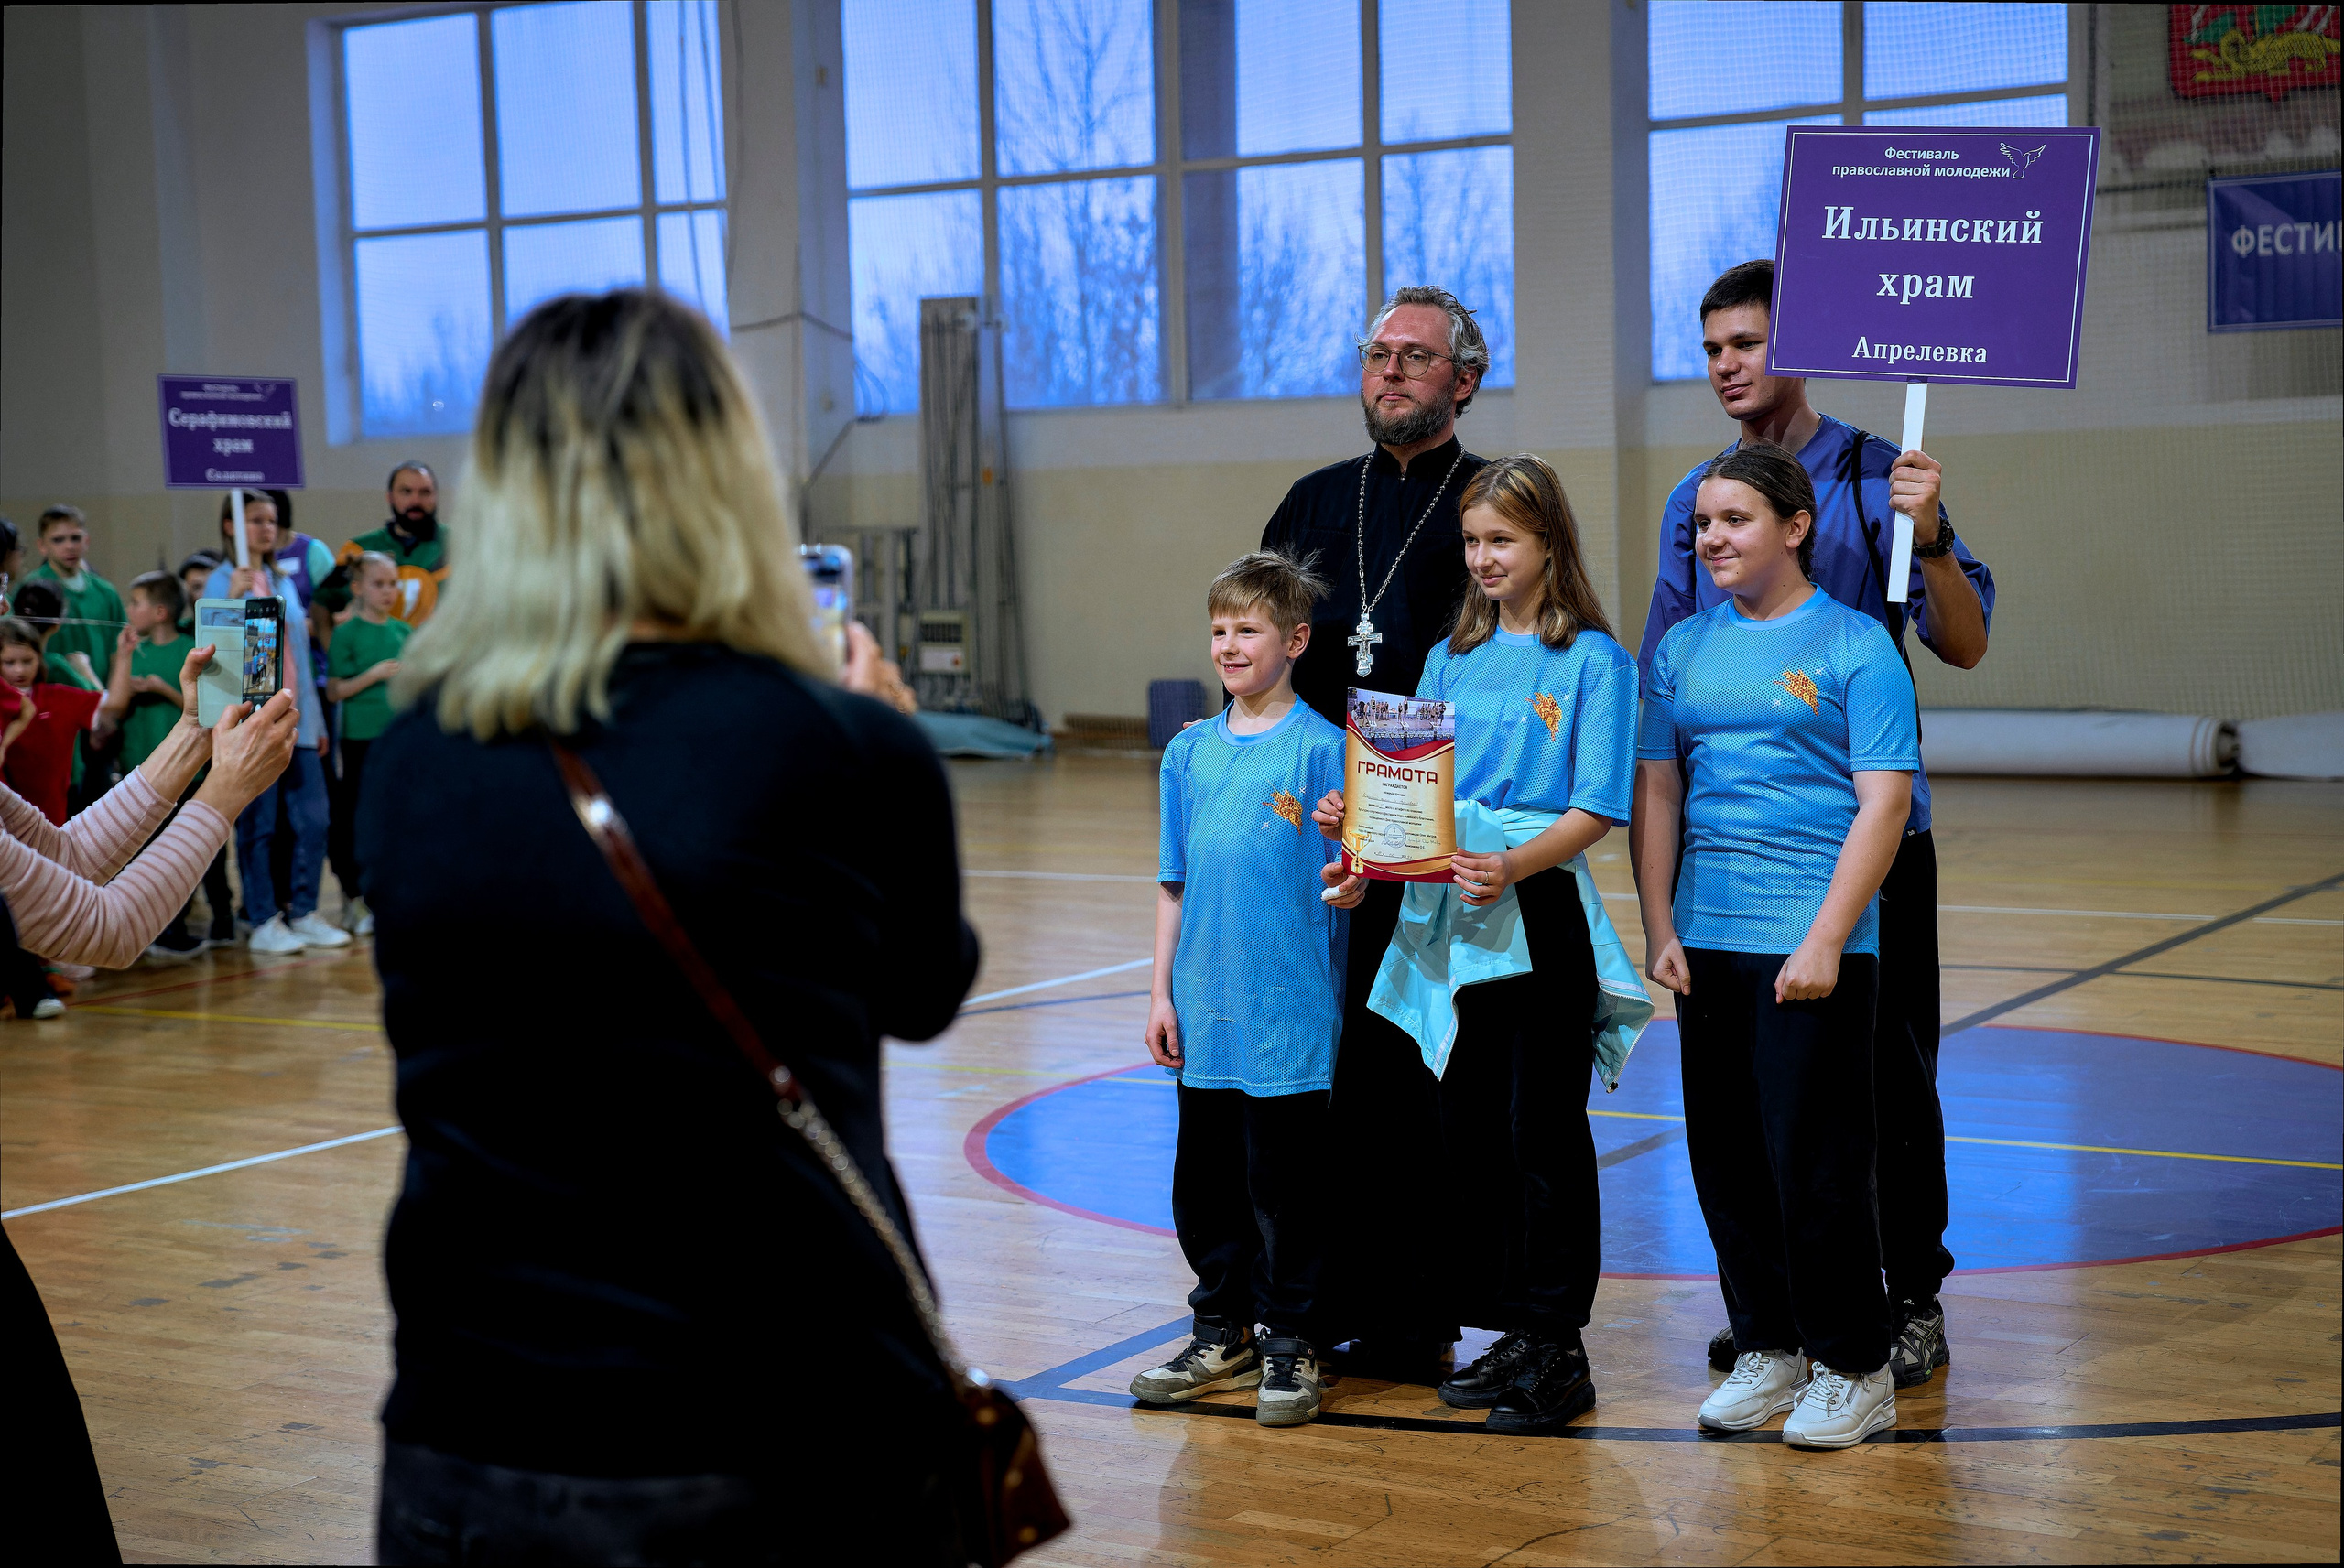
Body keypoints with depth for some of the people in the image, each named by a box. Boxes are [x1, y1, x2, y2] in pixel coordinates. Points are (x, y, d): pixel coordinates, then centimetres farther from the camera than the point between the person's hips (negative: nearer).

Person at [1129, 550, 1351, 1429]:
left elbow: (1343, 887, -7)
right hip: (1205, 1014, 5)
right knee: (1204, 1182, 13)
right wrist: (1161, 992, 10)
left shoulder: (1322, 749, -6)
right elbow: (1174, 883, 14)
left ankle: (1289, 1343, 16)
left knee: (1284, 1184, 2)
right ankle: (1224, 1334, 28)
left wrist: (1347, 882, -30)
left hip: (1289, 1018, -5)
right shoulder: (1189, 752, 9)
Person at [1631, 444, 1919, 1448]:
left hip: (1813, 940, -5)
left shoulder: (1854, 646, -3)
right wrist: (1660, 930, 4)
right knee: (1724, 1152, 9)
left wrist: (1825, 940, -14)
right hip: (1706, 937, 5)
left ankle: (1853, 1368, 10)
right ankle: (1768, 1347, 23)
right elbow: (1656, 794, 13)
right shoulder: (1684, 648, 12)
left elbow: (1884, 802, -8)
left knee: (1815, 1156, -4)